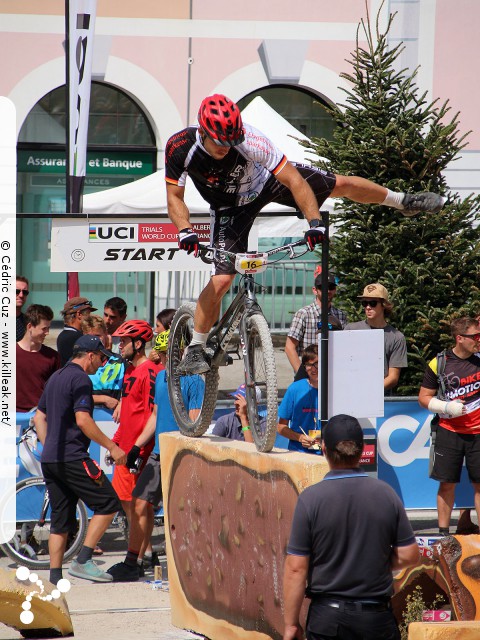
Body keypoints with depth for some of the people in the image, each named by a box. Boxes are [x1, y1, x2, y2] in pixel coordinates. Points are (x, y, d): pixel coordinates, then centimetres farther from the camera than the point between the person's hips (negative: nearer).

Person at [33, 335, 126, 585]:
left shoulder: (55, 377, 19)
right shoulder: (80, 379, -11)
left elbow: (39, 417, 23)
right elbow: (83, 420, -20)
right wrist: (112, 447, -15)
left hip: (49, 459, 9)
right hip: (72, 458, -9)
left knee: (60, 519, 10)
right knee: (108, 503, -2)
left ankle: (55, 578, 7)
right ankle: (83, 561, -8)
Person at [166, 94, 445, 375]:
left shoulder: (249, 139, -38)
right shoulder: (180, 148, -34)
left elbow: (294, 181, -35)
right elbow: (174, 197, -22)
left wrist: (314, 222, -44)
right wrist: (185, 230, -40)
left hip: (265, 180, 0)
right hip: (231, 208, 0)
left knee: (340, 184, 5)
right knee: (222, 279, -13)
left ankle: (404, 201, 33)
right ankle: (196, 349, 3)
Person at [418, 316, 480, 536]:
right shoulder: (439, 364, -4)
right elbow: (424, 397, 2)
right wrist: (447, 407, -13)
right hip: (449, 433, -1)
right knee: (446, 483, 2)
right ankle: (443, 531, 13)